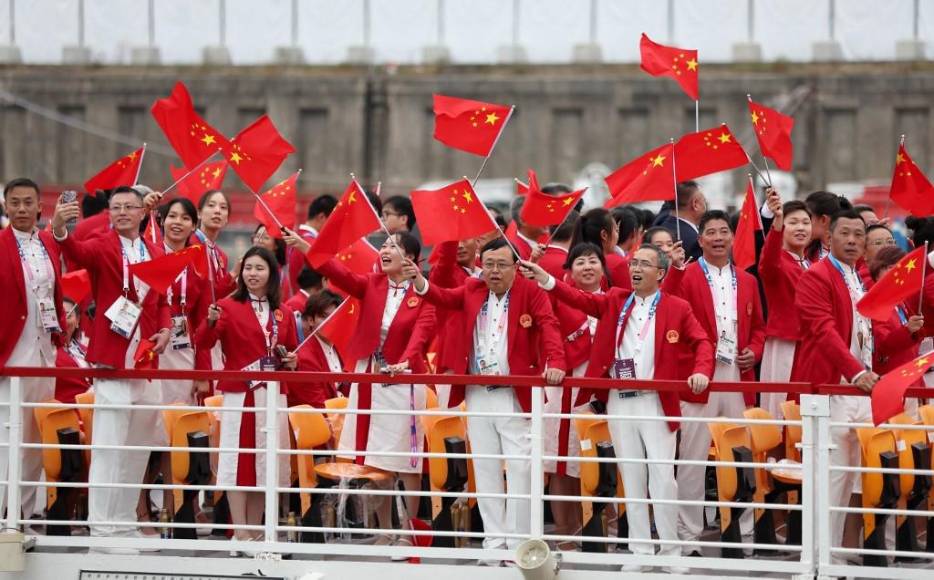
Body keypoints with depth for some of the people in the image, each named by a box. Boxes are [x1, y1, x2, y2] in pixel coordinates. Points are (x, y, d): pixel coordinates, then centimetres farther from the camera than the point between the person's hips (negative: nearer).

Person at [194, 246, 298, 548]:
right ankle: (240, 534, -4)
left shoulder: (283, 314, 12)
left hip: (273, 395, 5)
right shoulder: (229, 306, -2)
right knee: (239, 460, -6)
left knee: (265, 462, 8)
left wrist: (291, 361, 1)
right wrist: (211, 322, -32)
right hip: (239, 395, -5)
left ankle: (255, 531, 16)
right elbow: (202, 344, -13)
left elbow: (291, 352, 23)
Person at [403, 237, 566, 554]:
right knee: (485, 468, 7)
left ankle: (518, 545, 1)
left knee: (519, 468, -4)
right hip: (478, 395, 4)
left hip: (516, 395, -4)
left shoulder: (531, 293, -3)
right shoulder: (472, 290, 10)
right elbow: (444, 297, -4)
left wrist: (555, 362, -32)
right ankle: (493, 541, 14)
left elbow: (549, 327, -15)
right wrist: (421, 284, -25)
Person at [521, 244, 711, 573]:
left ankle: (670, 552, 4)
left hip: (657, 402, -3)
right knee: (632, 478, 6)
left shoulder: (677, 309, 2)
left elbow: (702, 343, -2)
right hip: (619, 402, 3)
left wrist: (701, 371, -22)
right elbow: (583, 300, -4)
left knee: (663, 477, -4)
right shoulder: (615, 301, 9)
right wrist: (547, 281, -19)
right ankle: (640, 551, 11)